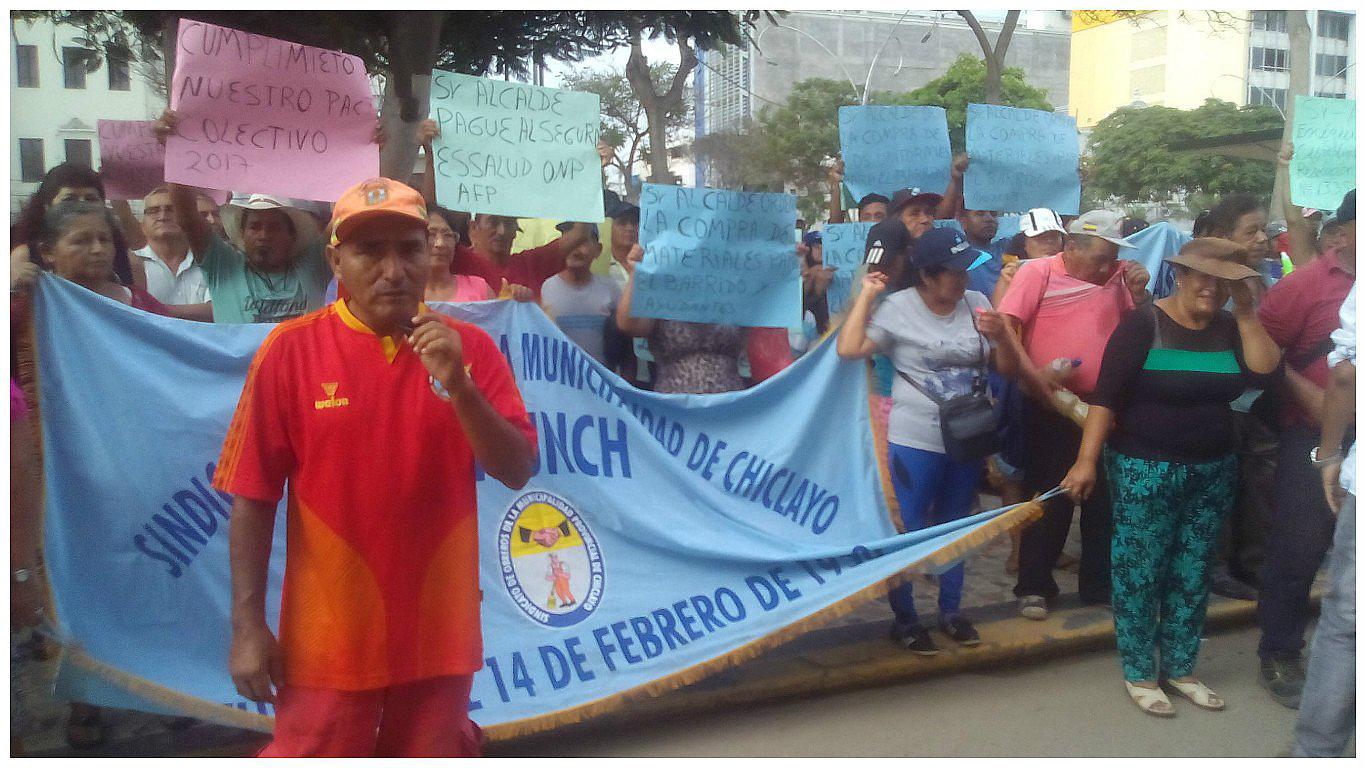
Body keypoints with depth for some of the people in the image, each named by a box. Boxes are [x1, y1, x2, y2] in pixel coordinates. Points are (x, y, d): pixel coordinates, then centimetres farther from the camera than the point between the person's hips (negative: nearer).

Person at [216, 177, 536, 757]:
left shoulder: (469, 347, -2)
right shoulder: (291, 349, -8)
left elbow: (516, 472, -6)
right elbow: (252, 496, -5)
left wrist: (458, 385, -21)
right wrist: (248, 626, -7)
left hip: (438, 633, 3)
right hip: (329, 638, -2)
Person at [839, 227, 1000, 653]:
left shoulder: (977, 303, 2)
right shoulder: (897, 307, -9)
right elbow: (849, 349, -19)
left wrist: (999, 331, -14)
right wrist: (867, 294, -14)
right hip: (916, 441, -4)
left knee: (955, 527, 18)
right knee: (909, 530, 4)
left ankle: (951, 611, 33)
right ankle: (904, 619, 20)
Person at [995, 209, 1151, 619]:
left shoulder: (1118, 275, 7)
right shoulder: (1038, 272, -7)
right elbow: (1006, 325, -13)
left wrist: (1139, 293, -6)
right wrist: (1033, 375, -20)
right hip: (1052, 405, -4)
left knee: (1104, 499, 14)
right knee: (1050, 499, 4)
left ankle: (1099, 584, 29)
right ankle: (1034, 587, 17)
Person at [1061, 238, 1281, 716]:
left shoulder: (1230, 329, 8)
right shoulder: (1144, 325, -10)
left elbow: (1263, 376, -7)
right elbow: (1106, 395, -15)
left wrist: (1246, 315, -9)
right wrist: (1086, 460, -21)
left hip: (1213, 471, 6)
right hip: (1146, 470, -6)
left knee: (1192, 575, 13)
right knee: (1139, 572, 2)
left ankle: (1180, 668, 27)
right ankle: (1138, 673, 15)